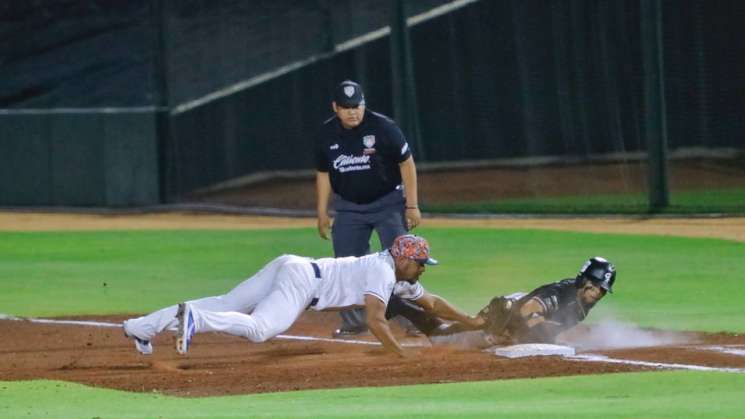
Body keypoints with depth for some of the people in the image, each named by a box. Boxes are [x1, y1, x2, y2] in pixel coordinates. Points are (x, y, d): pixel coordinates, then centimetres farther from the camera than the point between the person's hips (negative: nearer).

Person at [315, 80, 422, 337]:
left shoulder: (383, 127, -15)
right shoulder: (326, 135, -4)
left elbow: (406, 164, -9)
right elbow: (323, 174, 9)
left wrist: (412, 206, -12)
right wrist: (322, 212, 8)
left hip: (388, 203, -4)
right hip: (349, 208, 4)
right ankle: (353, 322, 11)